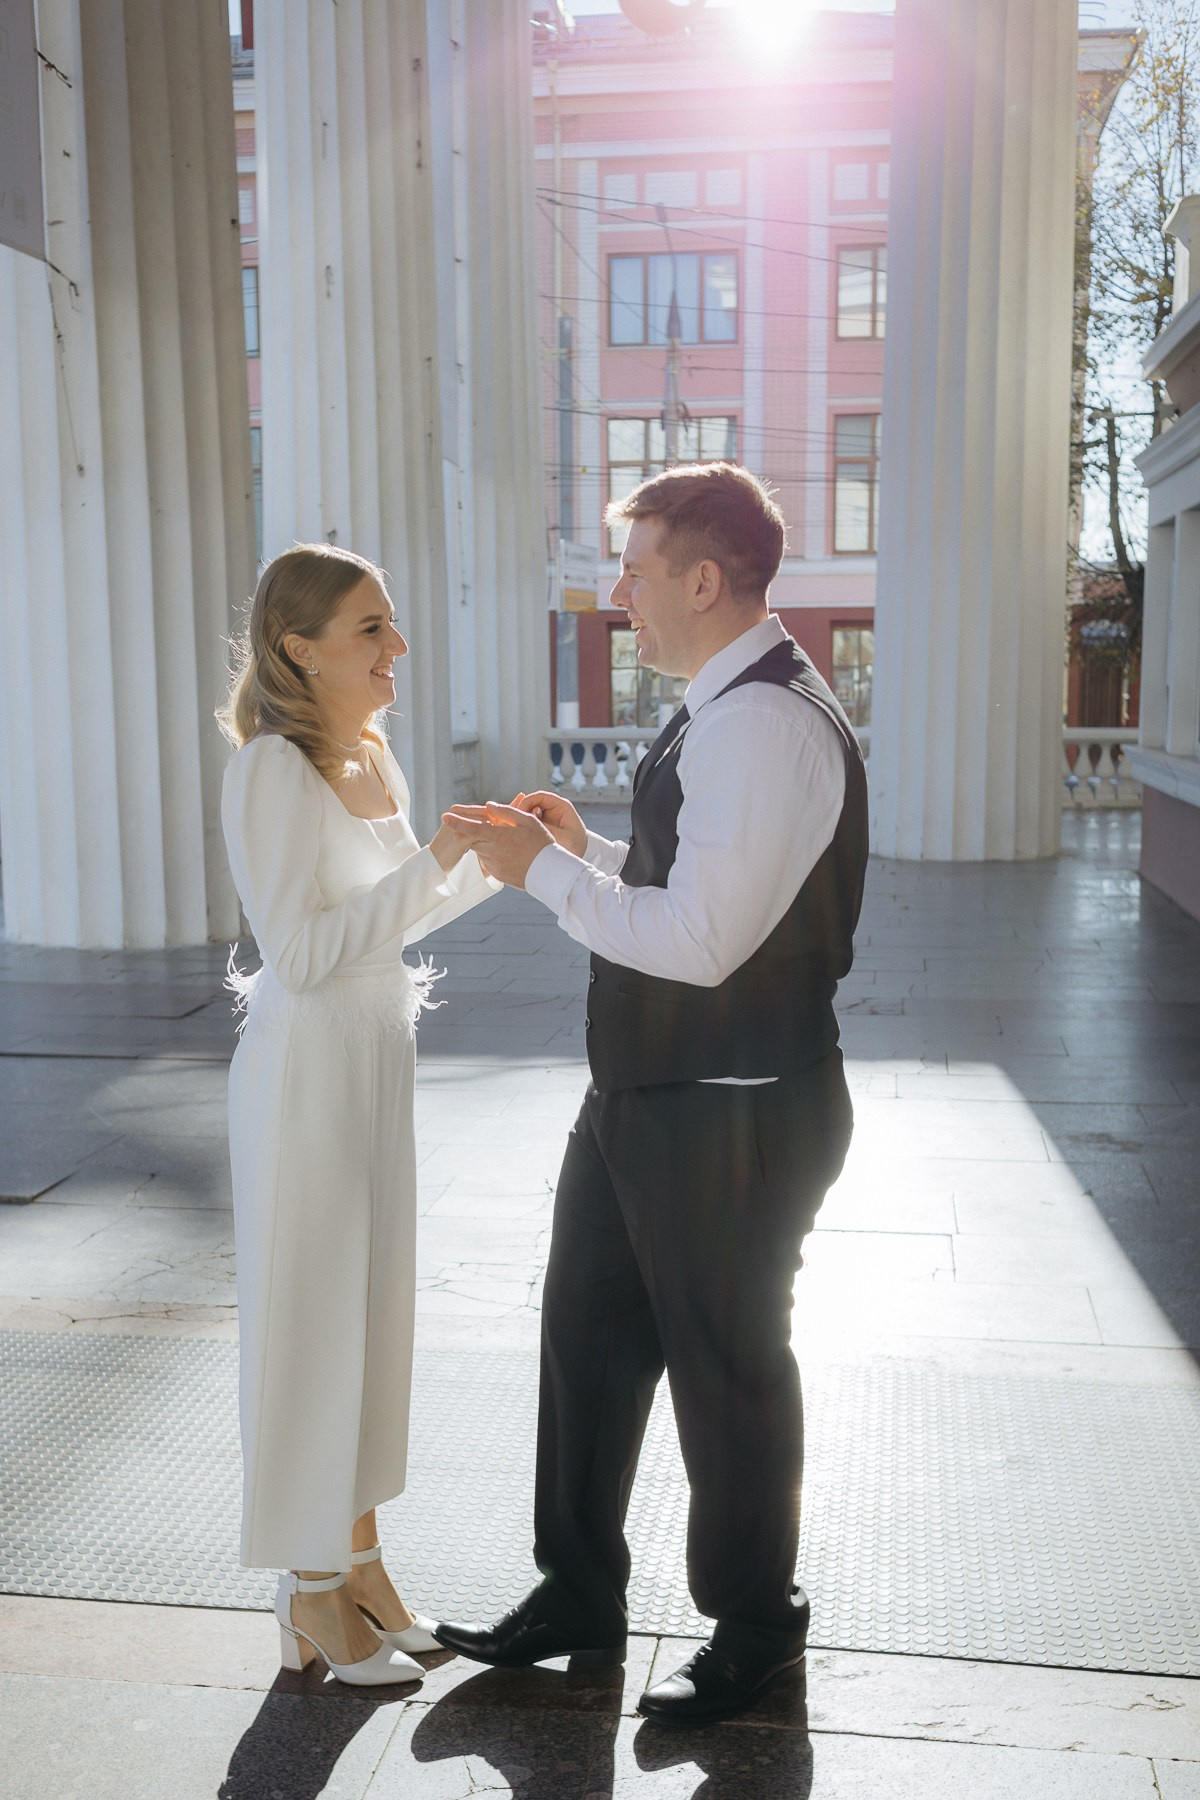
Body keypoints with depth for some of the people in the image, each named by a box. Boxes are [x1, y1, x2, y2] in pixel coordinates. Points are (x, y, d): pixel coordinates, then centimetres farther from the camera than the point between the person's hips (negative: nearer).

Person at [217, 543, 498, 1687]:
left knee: (373, 1310, 16)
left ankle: (361, 1563, 32)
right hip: (305, 1069, -9)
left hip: (378, 1062, 9)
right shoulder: (273, 770, -17)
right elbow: (302, 953, -22)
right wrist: (436, 858, -22)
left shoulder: (371, 760, 10)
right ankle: (311, 1596, 22)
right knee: (307, 1322, 4)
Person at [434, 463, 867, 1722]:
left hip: (732, 1119, -10)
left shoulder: (765, 722, -23)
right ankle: (579, 1597, 39)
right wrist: (585, 849, 7)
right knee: (586, 1338, 19)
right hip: (646, 1099, 10)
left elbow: (699, 940, -29)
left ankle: (754, 1627, 35)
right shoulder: (725, 711, 10)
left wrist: (545, 871, -19)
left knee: (728, 1371, 10)